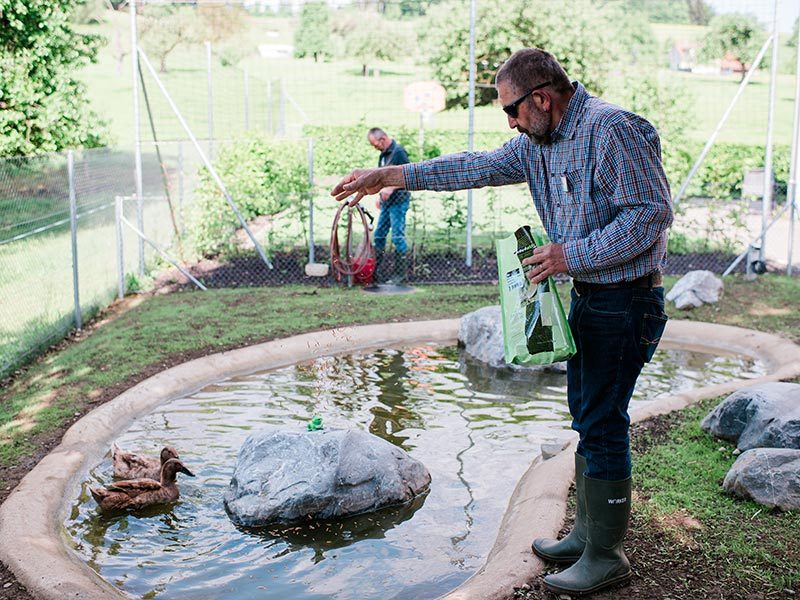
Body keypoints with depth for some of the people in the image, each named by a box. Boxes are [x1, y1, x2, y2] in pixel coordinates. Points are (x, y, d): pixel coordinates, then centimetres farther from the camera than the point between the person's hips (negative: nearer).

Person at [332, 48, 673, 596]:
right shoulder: (538, 143, 11)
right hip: (587, 298, 9)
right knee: (587, 417, 14)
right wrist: (389, 176, 12)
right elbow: (479, 167, 15)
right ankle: (587, 534, 27)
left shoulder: (611, 129, -18)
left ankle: (606, 556, 7)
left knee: (603, 422, -5)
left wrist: (571, 254, -21)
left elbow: (652, 212, -22)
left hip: (626, 301, -9)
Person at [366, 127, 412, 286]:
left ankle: (402, 275, 0)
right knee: (378, 236, 9)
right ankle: (379, 273, 17)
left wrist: (391, 188, -24)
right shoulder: (383, 155, 15)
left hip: (398, 201, -9)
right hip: (386, 202, 9)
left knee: (398, 237, -7)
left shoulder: (398, 152, -11)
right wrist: (379, 196, 17)